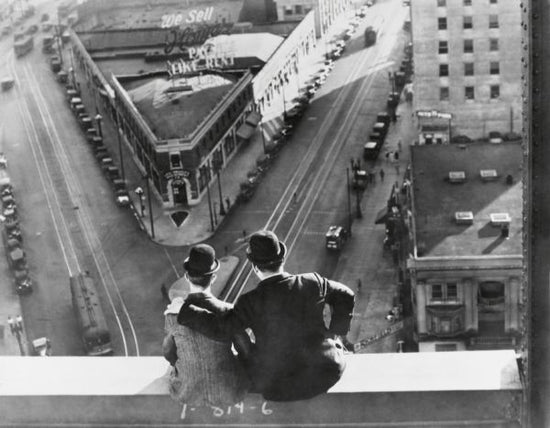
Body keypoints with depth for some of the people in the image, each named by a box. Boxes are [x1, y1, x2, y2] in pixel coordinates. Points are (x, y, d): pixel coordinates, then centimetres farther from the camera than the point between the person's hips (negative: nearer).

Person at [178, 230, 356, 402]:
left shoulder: (252, 302, -19)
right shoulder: (311, 283, -9)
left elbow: (219, 327, -18)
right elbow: (345, 296, 5)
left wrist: (184, 312, -6)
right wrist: (335, 333, 14)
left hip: (280, 386, -2)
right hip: (324, 375, 2)